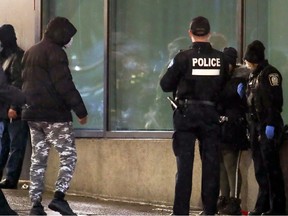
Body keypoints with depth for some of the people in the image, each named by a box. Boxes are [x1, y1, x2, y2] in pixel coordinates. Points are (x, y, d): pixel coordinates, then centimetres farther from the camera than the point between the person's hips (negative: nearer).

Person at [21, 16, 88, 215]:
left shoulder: (31, 52, 17)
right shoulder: (55, 52, -11)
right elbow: (65, 85, -17)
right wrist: (81, 110, -15)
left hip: (33, 114, 8)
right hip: (55, 114, -8)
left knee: (38, 159, 9)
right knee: (69, 156, -4)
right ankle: (59, 197, -16)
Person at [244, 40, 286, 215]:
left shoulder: (269, 73, -7)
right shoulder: (253, 76, 20)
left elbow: (275, 100, -16)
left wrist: (271, 124, -22)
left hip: (268, 126, -9)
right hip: (256, 126, 9)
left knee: (271, 166, -9)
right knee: (260, 168, 10)